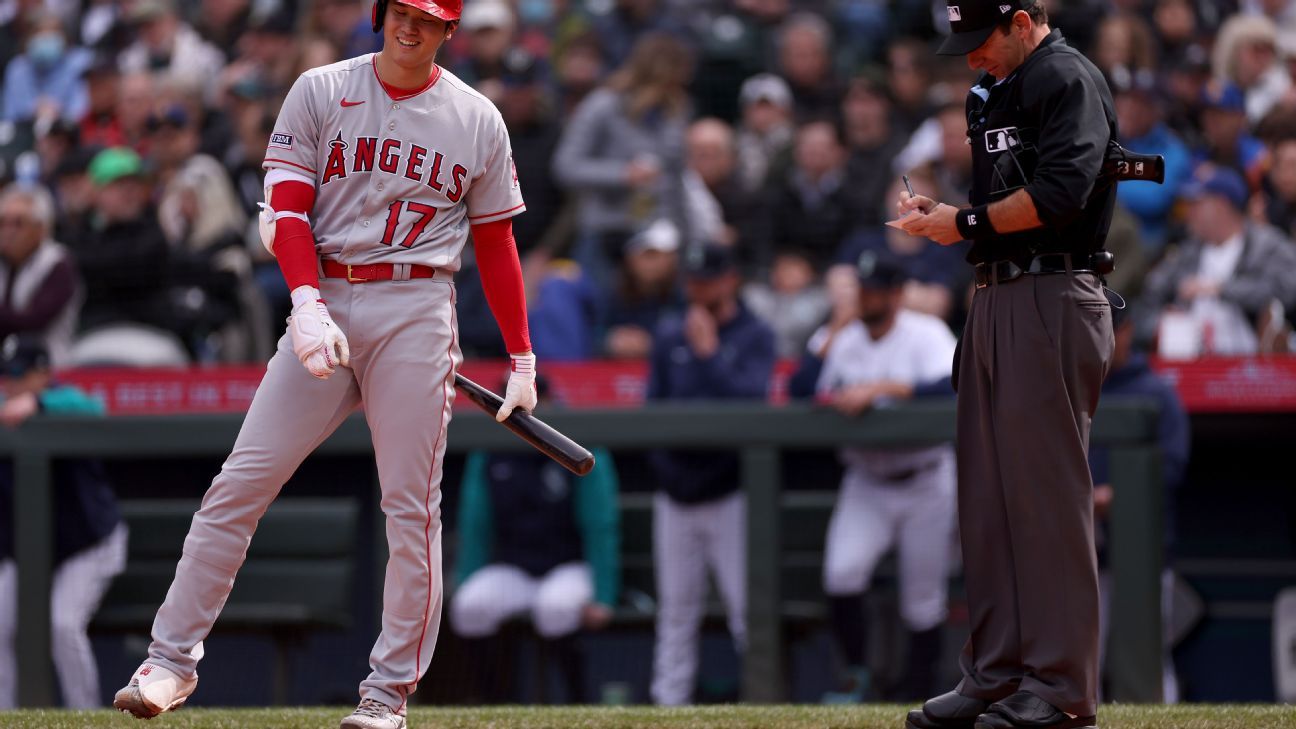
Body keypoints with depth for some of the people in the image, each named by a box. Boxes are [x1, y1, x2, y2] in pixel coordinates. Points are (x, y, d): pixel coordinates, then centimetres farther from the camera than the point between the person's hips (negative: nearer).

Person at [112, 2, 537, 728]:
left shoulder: (477, 120, 7)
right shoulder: (320, 92, 5)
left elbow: (497, 244, 12)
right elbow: (289, 208, -2)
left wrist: (523, 356, 8)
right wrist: (307, 305, -17)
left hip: (415, 314, 0)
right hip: (326, 306, 0)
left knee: (412, 504, -3)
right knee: (240, 483, -6)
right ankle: (173, 660, -2)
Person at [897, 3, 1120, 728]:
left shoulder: (1069, 79, -9)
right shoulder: (996, 91, 21)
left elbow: (1059, 193, -21)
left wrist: (966, 222, -12)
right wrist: (939, 212, 7)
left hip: (1053, 305, -10)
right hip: (996, 303, 10)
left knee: (1047, 492, -8)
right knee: (988, 496, 10)